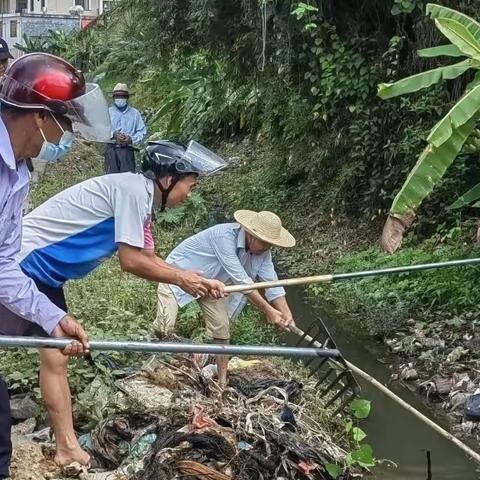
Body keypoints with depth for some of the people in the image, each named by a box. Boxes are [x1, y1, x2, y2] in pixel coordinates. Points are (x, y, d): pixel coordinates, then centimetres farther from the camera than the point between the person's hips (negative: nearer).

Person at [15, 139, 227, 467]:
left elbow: (147, 258, 17)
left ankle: (67, 447, 9)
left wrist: (200, 282, 11)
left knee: (55, 355, 7)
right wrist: (181, 278, -4)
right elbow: (131, 261, -18)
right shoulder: (134, 189, -18)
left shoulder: (142, 199, 12)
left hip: (43, 273, 10)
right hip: (23, 261, -10)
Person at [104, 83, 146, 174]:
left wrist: (131, 139, -10)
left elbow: (142, 131, 8)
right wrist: (113, 134, -15)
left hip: (128, 150, 0)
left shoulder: (135, 113, 13)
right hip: (111, 149, 0)